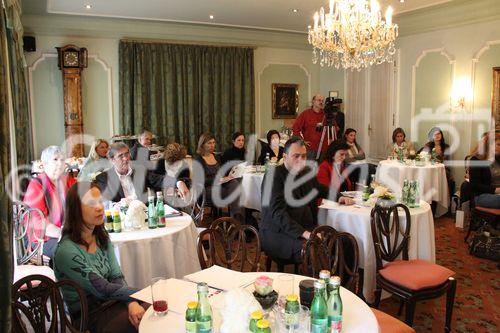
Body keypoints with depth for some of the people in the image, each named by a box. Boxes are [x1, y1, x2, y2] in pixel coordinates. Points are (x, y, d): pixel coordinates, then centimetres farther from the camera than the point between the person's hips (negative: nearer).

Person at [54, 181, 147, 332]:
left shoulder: (102, 237, 2)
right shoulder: (67, 250, -20)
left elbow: (117, 277, -1)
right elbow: (103, 289, -18)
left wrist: (131, 301, -19)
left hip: (111, 301, 6)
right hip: (89, 316, -6)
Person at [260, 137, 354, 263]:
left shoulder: (307, 172, 13)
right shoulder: (273, 175, -10)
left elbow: (322, 189, 36)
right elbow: (277, 212, -20)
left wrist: (338, 197, 16)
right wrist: (303, 233, -29)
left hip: (307, 228, 7)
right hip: (278, 233, -7)